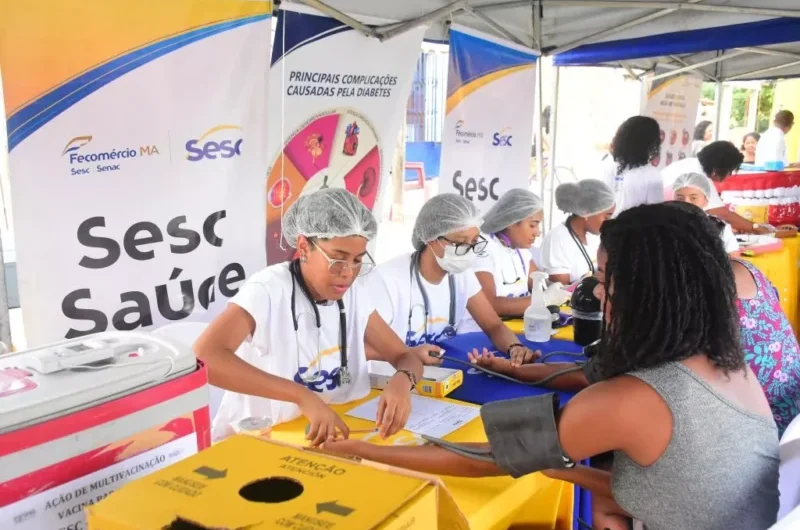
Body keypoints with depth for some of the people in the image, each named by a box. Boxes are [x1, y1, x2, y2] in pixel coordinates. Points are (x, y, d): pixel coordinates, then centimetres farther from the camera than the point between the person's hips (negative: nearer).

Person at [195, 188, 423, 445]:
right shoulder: (266, 290, -17)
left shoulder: (354, 296, 0)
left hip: (334, 436, 4)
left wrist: (401, 381, -19)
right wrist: (303, 396, -35)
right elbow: (204, 357, -31)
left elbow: (406, 357, 4)